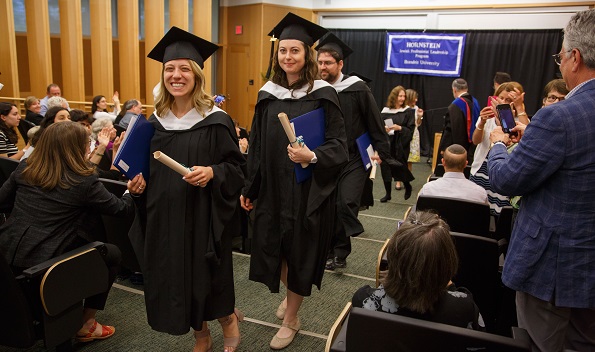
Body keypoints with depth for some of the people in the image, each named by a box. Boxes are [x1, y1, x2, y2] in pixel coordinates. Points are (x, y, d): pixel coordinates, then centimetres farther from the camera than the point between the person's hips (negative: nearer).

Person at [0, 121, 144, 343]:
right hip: (45, 263, -7)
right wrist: (131, 193, 17)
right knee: (112, 253, 14)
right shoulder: (84, 181, -12)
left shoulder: (24, 168, 4)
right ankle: (86, 325, 19)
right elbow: (121, 209, -1)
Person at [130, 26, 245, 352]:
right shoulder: (156, 120, 5)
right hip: (163, 215, 6)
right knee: (173, 279, 14)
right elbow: (147, 167, 15)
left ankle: (229, 320, 36)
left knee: (206, 279, 2)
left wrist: (212, 173, -26)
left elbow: (236, 166, -8)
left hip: (201, 216, -5)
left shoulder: (215, 120, -10)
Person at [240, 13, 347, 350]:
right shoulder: (268, 94, 4)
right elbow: (256, 146, 8)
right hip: (273, 189, 4)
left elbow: (339, 147, -10)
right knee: (274, 248, 13)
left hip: (308, 191, -4)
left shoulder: (323, 95, -8)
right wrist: (249, 189, 10)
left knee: (300, 252, 6)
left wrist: (312, 156, -30)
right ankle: (291, 294, 45)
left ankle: (291, 319, 28)